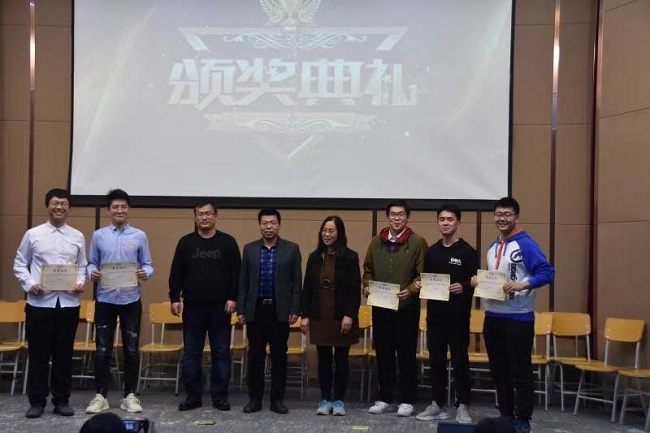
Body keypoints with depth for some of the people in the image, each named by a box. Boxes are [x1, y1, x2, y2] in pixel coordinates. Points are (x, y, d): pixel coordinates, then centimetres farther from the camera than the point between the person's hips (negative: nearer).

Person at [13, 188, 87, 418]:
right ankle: (37, 401, 15)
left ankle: (62, 400, 18)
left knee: (64, 354, 8)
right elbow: (19, 264, 6)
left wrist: (80, 283, -7)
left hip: (68, 302, 1)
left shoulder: (77, 237, 7)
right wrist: (29, 284, -9)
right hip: (40, 302, -1)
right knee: (38, 354, 4)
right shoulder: (33, 234, 3)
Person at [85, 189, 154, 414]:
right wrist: (92, 273, -15)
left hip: (131, 299, 0)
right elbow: (91, 263, 7)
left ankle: (130, 395, 15)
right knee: (102, 349, 4)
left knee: (131, 349, 5)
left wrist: (145, 273, -19)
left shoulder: (139, 236, 2)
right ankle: (100, 395, 14)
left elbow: (148, 265, 3)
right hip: (105, 299, 0)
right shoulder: (99, 235, 4)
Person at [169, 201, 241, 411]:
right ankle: (193, 396, 14)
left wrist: (233, 298, -7)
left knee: (221, 353, 4)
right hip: (192, 307, 1)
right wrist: (174, 298, -2)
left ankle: (220, 397, 12)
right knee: (191, 353, 5)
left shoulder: (228, 242, 3)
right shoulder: (185, 242, 6)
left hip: (220, 307, -1)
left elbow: (236, 273, 1)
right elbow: (176, 274, 6)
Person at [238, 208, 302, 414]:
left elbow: (296, 282, 0)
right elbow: (243, 282, 7)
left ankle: (277, 399, 14)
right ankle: (255, 398, 16)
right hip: (255, 310, 1)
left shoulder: (292, 249, 1)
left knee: (279, 356, 5)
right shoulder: (249, 249, 6)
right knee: (255, 356, 6)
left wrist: (295, 310, -5)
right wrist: (240, 309, 2)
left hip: (280, 310, -1)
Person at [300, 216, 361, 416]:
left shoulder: (350, 257, -4)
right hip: (319, 316, 3)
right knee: (323, 359, 8)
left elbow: (355, 289, -6)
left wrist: (349, 315, -13)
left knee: (341, 359, 6)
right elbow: (307, 288, 7)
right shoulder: (314, 257, 6)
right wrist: (305, 315, 2)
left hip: (342, 317, -3)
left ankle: (338, 400, 16)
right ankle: (325, 400, 17)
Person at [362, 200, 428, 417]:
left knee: (406, 354, 4)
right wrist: (367, 286, -2)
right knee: (383, 353, 10)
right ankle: (384, 398, 21)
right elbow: (368, 270, 15)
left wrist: (410, 290, -19)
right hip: (380, 306, 4)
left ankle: (407, 400, 14)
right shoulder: (376, 242, 10)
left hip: (406, 307, -4)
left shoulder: (417, 242, -2)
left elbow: (422, 274, -5)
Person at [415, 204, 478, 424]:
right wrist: (419, 284, -4)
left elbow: (475, 282, -7)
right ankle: (437, 404, 19)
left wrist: (464, 288, -26)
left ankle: (462, 406, 11)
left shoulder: (468, 252, -4)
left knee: (460, 360, 2)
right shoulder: (431, 251, 12)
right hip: (435, 314, 5)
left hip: (458, 315, -5)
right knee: (436, 359, 9)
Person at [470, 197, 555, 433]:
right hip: (492, 316, 8)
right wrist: (479, 281, 3)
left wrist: (522, 285, -30)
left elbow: (548, 272, -18)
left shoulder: (526, 244, -10)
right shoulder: (492, 247, 14)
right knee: (498, 370, 14)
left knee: (520, 371, 0)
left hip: (518, 317, -8)